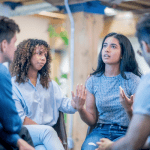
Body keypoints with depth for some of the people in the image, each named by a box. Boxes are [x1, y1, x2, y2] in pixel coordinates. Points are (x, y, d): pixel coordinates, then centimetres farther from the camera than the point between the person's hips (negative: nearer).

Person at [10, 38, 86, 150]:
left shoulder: (49, 84, 21)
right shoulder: (13, 84, 1)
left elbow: (63, 103, 7)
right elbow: (19, 118, -6)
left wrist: (75, 104, -17)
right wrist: (44, 129, -14)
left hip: (47, 133, 3)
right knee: (47, 131, -35)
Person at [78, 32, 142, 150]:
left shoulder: (133, 81, -3)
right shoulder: (93, 81, 6)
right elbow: (92, 120, 8)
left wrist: (128, 109, -24)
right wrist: (80, 108, -12)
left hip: (125, 132, -2)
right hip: (100, 131, 2)